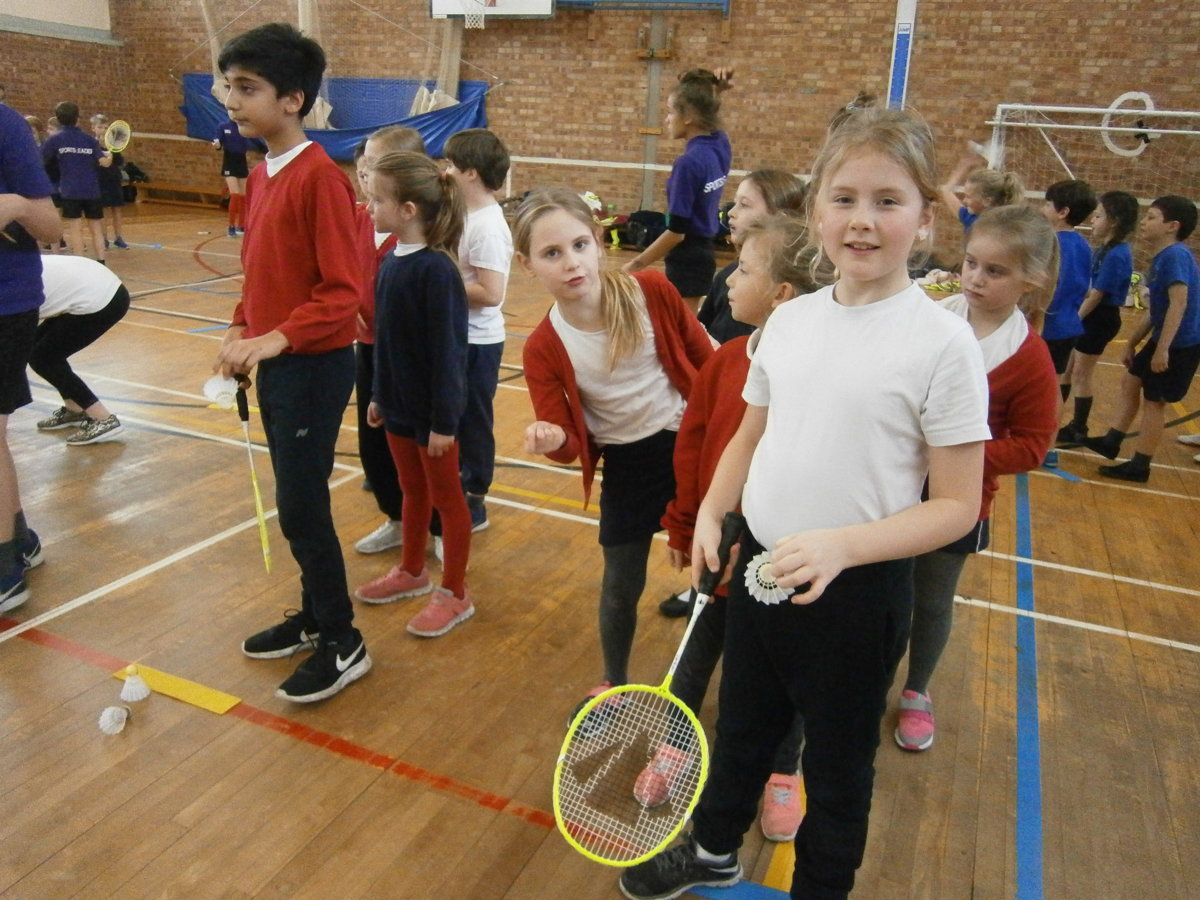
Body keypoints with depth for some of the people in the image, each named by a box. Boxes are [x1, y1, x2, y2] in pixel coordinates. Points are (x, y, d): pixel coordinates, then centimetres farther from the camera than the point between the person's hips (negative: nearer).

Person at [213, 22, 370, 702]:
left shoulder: (320, 177, -16)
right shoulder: (260, 176, 11)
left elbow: (344, 293, -20)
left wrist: (277, 338, -25)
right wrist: (241, 332, 6)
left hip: (315, 366, -8)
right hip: (275, 364, 8)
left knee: (302, 508, -2)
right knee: (295, 501, 16)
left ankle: (343, 646, 14)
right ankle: (314, 615, 33)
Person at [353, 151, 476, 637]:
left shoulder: (436, 269, -21)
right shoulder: (393, 259, 3)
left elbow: (447, 349, -20)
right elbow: (386, 337, 11)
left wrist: (444, 420, -18)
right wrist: (379, 395, 15)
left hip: (431, 409, -7)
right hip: (398, 402, 8)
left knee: (446, 497, 8)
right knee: (412, 490, 22)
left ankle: (455, 593, 24)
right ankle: (411, 572, 40)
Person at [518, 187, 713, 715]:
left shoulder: (653, 292, -16)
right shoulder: (543, 349, -15)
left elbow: (706, 361, -1)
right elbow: (571, 445, -11)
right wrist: (554, 440, -34)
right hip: (627, 466, 0)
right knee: (620, 587, 9)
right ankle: (614, 684, 36)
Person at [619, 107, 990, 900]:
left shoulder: (943, 341, -16)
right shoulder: (788, 320, 0)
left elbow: (956, 506, -14)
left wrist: (842, 545, -26)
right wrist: (712, 512, -3)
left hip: (856, 592, -5)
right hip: (758, 569, 6)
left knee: (838, 764, 17)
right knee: (742, 726, 27)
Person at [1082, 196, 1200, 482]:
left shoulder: (1175, 256, -19)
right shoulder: (1161, 258, 11)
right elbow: (1154, 309, 18)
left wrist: (1163, 349, -28)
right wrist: (1132, 343, 22)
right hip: (1162, 340, 9)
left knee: (1154, 401, -1)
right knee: (1130, 382, 17)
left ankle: (1139, 467, 9)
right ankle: (1111, 441, 27)